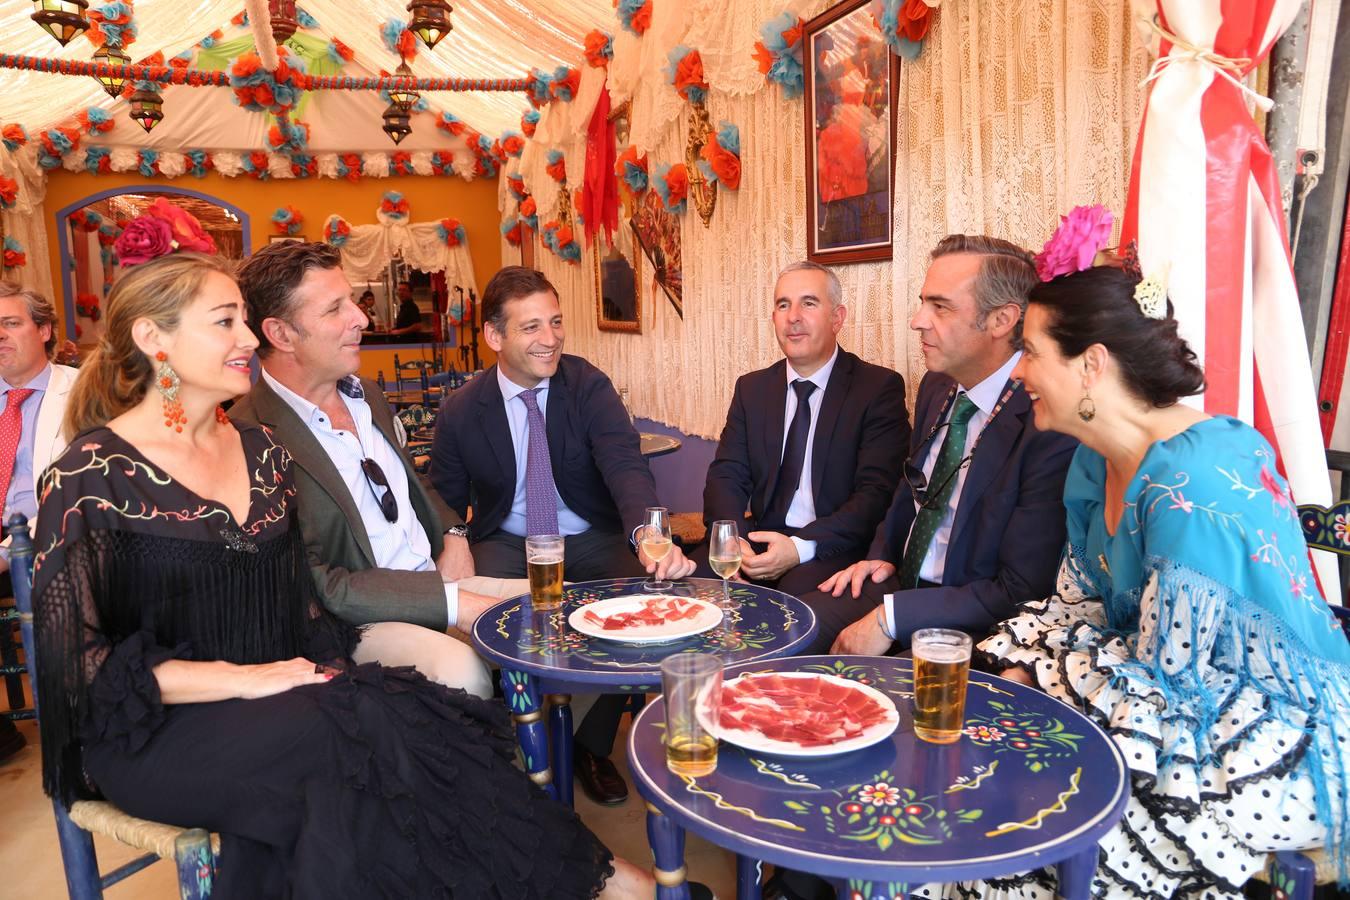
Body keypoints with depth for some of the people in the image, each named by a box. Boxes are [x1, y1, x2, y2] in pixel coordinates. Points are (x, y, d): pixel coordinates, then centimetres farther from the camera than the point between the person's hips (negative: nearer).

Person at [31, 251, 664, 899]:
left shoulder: (260, 451, 8)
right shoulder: (92, 475, -9)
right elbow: (81, 661, -11)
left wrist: (322, 673, -9)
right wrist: (245, 677, -18)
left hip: (264, 704, 5)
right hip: (152, 737, -5)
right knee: (374, 725, -28)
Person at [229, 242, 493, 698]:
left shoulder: (367, 396, 11)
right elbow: (314, 588, -19)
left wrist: (453, 533, 4)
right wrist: (453, 603, -21)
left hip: (441, 578, 8)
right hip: (357, 623, -8)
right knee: (460, 669, -34)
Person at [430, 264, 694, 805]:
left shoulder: (590, 387, -10)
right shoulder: (460, 413, -5)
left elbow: (626, 467, -26)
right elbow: (444, 507, 6)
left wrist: (648, 536, -47)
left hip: (592, 540, 0)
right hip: (505, 544, 1)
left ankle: (592, 746, -2)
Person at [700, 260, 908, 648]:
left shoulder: (879, 387, -2)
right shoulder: (751, 388, 13)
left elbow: (877, 493, -10)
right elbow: (726, 476, 7)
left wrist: (801, 547, -22)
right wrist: (733, 539, -15)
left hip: (838, 548, -4)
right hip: (759, 543, 4)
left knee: (800, 594, -35)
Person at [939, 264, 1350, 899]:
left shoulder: (1196, 482, -28)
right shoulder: (1098, 459, 0)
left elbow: (1159, 673, -23)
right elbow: (1078, 603, 7)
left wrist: (1033, 678, -10)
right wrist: (1011, 670, -8)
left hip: (1267, 746, -8)